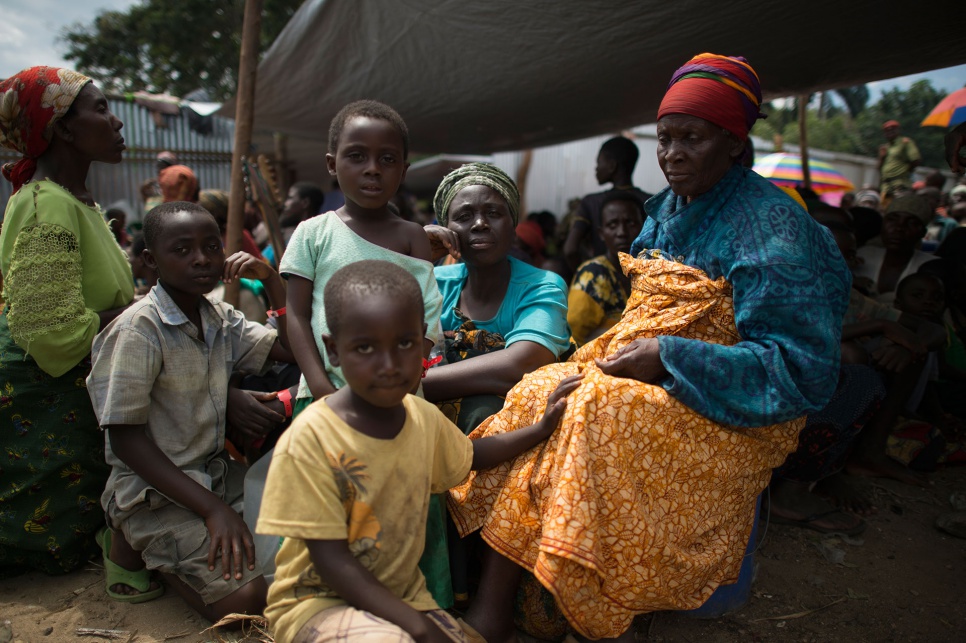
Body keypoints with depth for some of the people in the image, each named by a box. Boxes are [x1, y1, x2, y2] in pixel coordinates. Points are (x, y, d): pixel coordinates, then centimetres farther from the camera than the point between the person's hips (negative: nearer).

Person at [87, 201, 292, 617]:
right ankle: (130, 545, 3)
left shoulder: (222, 320, 4)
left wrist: (270, 279, -9)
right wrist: (212, 508, -23)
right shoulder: (138, 329, -17)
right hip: (155, 492, -7)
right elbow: (124, 439, -18)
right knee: (246, 599, -17)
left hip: (214, 474, 8)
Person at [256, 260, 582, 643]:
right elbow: (333, 563, -20)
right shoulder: (310, 439, -23)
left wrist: (541, 428, 12)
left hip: (402, 592, 6)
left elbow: (468, 456, 19)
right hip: (318, 600, -5)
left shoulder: (424, 418, -4)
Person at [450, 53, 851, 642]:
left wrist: (666, 357, -21)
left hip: (729, 414, -7)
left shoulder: (770, 226, -12)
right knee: (538, 393, -16)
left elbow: (803, 370, -18)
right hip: (650, 377, 7)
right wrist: (623, 347, -1)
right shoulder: (667, 208, 12)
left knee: (598, 411, -31)